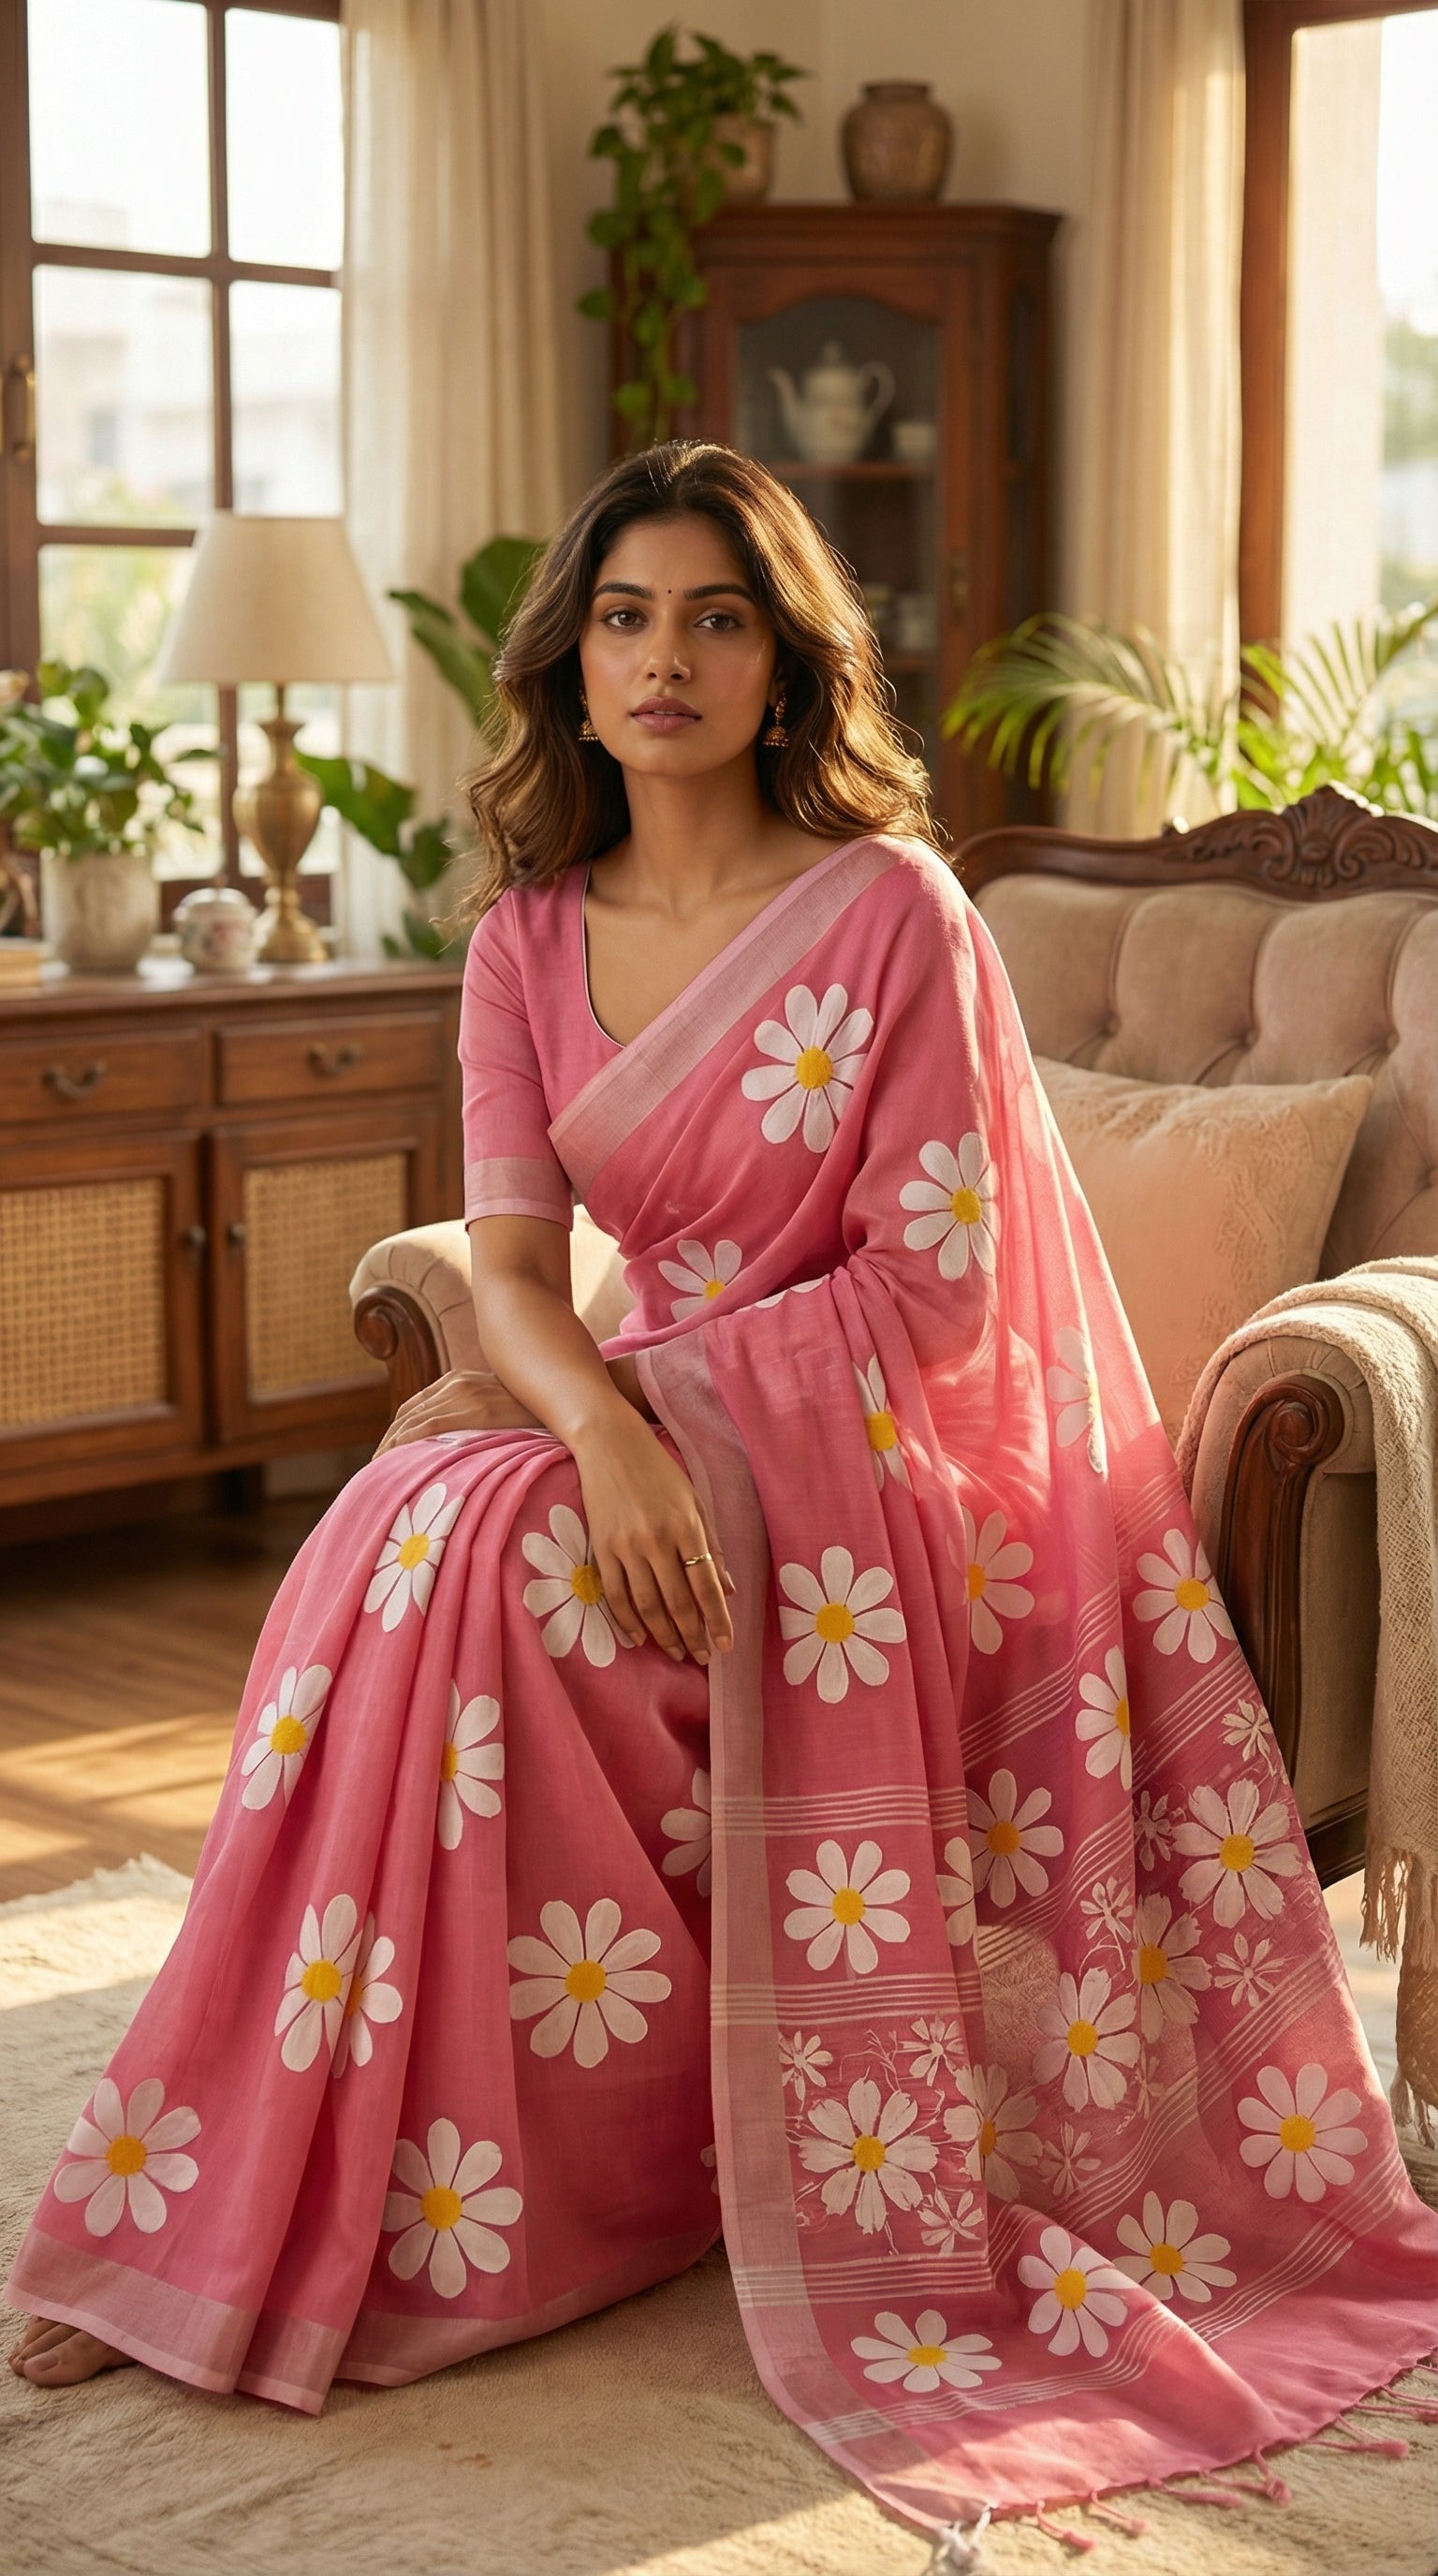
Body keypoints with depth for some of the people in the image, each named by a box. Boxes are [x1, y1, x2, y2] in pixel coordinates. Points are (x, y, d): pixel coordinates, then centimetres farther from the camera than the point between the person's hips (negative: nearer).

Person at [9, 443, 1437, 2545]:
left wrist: (641, 1384, -18)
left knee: (473, 1551, -30)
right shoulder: (531, 938, 5)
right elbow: (511, 1269, -4)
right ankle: (253, 2199, -17)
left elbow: (936, 1289, -13)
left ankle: (389, 2225, -19)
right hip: (651, 1425, 5)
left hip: (874, 1456, -5)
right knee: (397, 1539, -26)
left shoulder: (892, 913, -10)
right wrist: (596, 1424, -25)